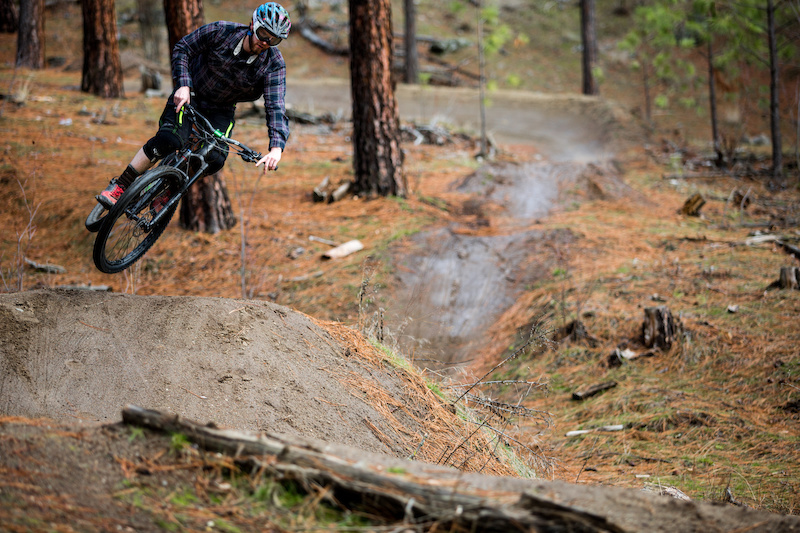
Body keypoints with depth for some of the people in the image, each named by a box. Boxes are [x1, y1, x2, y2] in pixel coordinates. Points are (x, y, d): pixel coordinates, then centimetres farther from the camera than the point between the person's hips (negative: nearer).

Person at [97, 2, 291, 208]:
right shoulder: (220, 32, -21)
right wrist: (183, 85, -22)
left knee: (215, 159, -22)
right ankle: (118, 187, -16)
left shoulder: (274, 64, -20)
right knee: (168, 140, -27)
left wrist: (276, 148, -44)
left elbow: (276, 106, -28)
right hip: (190, 95, -2)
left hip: (221, 110, 2)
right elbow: (182, 49, -8)